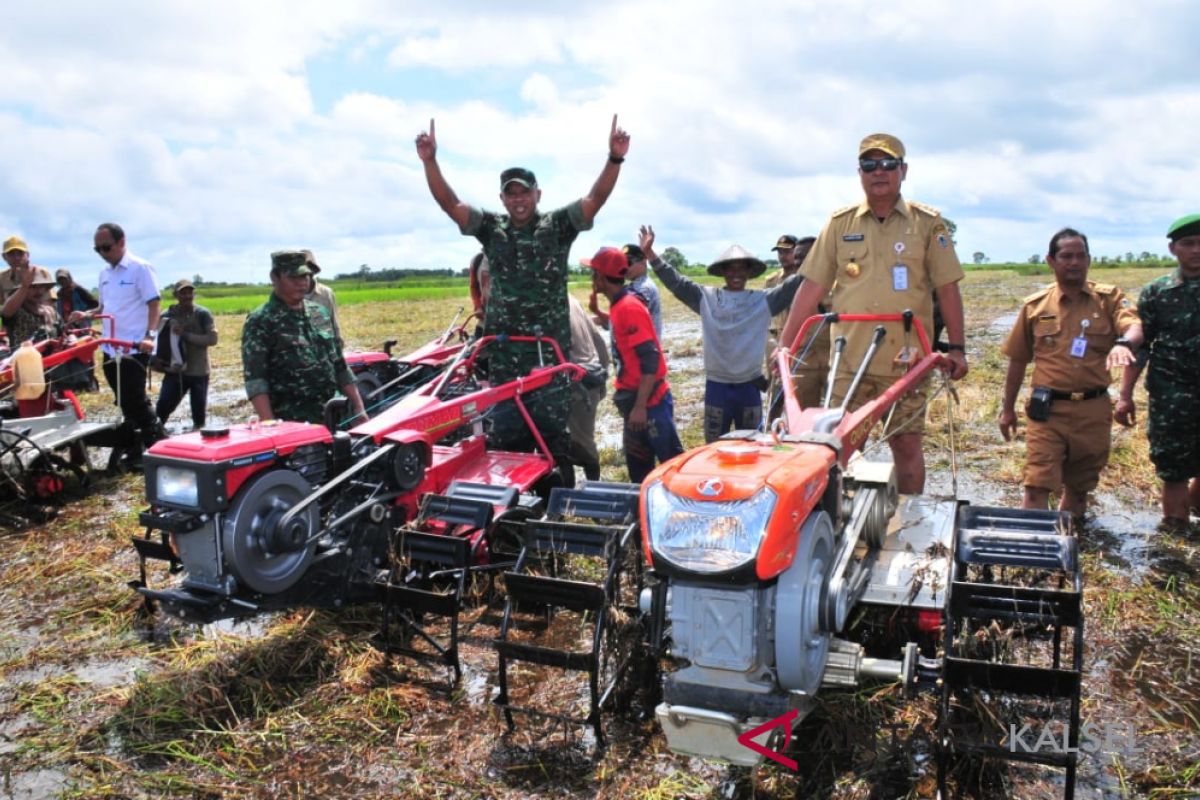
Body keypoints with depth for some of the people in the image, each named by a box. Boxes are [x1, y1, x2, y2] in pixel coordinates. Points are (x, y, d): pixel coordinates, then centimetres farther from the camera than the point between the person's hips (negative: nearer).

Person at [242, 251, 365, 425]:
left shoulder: (320, 313, 13)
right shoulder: (260, 321, -6)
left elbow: (339, 366, 18)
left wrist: (358, 408, 11)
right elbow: (254, 380, -12)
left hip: (330, 419, 6)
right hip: (288, 424, -6)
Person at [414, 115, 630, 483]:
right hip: (504, 348, 2)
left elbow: (596, 197, -10)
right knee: (505, 431, 7)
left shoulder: (558, 225, 1)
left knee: (552, 430, 3)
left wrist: (614, 159, -25)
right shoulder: (491, 228, 7)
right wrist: (430, 161, -14)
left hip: (550, 346, -2)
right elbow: (449, 202, 0)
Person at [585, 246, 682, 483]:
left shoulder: (629, 307, -18)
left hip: (649, 401, -10)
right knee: (637, 465, 16)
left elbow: (650, 360, -23)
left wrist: (640, 406, -24)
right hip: (635, 398, 10)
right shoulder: (619, 305, 10)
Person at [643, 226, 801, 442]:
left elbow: (791, 288, -6)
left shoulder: (763, 300, 2)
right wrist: (650, 253, -10)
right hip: (717, 385, 0)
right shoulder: (706, 297, 1)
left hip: (750, 386, 1)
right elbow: (676, 282, -2)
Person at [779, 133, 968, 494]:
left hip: (906, 360, -1)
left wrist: (957, 348, -1)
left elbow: (947, 289, 4)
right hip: (849, 359, 1)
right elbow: (811, 289, 7)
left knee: (907, 445, 5)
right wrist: (785, 345, 2)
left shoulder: (928, 223, 5)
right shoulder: (840, 223, 9)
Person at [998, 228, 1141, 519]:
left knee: (1079, 488, 14)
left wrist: (1123, 343, -41)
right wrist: (1007, 409, 13)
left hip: (1093, 410, 1)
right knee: (1037, 487, -10)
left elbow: (1134, 328, -17)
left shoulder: (1109, 298, 3)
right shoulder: (1035, 305, 5)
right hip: (1048, 409, -1)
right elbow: (1017, 360, 11)